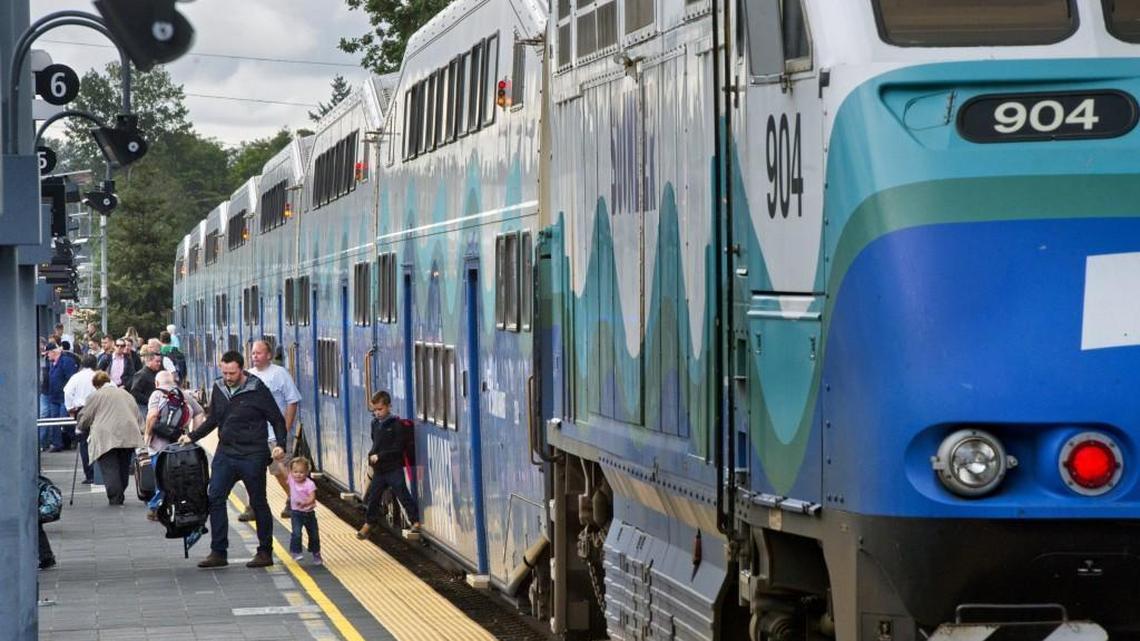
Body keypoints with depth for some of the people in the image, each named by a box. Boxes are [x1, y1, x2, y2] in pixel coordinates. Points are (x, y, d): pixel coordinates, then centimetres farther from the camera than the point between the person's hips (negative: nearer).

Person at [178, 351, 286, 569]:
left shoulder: (257, 390, -9)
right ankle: (218, 552, 1)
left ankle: (265, 552, 15)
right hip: (225, 453, 5)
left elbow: (277, 420, -5)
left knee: (258, 503, 5)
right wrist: (192, 436, 12)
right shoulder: (219, 388, 6)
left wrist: (280, 445, -17)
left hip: (252, 455, -5)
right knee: (215, 498, -4)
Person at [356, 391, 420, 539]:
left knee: (403, 495, -4)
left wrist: (379, 456, -19)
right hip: (379, 469, 7)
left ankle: (415, 520, 5)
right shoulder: (375, 423, 6)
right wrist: (372, 455, 4)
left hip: (394, 468, -7)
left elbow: (398, 448, -18)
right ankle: (368, 523, 25)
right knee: (372, 496, 12)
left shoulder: (396, 424, -15)